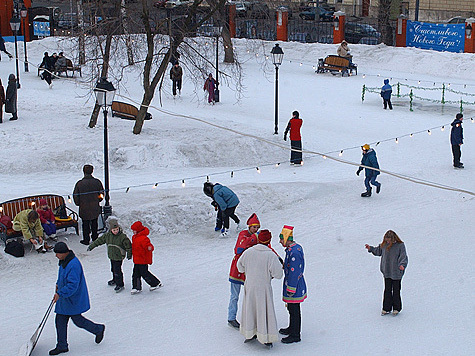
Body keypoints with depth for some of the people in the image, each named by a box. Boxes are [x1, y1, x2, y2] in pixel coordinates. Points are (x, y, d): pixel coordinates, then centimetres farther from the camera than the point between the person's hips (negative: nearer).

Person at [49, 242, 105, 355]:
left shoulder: (73, 265, -29)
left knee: (78, 320, 5)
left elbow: (72, 285, -31)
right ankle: (62, 346, 21)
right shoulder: (64, 261, 3)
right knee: (60, 321, 10)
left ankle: (98, 329, 29)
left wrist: (60, 293, -30)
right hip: (64, 299, 9)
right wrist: (58, 284, 19)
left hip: (74, 301, -9)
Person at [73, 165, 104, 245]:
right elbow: (102, 194, 2)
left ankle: (86, 240, 16)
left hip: (84, 208, -2)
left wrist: (78, 204, 11)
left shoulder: (79, 183, -15)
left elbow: (75, 196, -7)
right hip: (95, 208, 2)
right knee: (94, 223, 18)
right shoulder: (97, 182, -9)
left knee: (85, 224, 10)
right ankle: (95, 238, 27)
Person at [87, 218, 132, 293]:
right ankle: (115, 280, 44)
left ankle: (120, 285, 4)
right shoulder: (107, 235, -3)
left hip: (119, 257, -6)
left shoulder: (122, 237, -18)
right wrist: (91, 246, 10)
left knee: (117, 271, -7)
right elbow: (99, 240, 7)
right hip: (111, 256, 6)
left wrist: (129, 254, -2)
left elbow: (128, 246, -9)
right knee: (113, 269, 22)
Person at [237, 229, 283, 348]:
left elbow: (240, 267, 8)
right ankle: (266, 338, 15)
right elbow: (278, 274, -15)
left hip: (249, 286, 4)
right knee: (265, 310, 7)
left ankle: (250, 333, 31)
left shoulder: (248, 252, -6)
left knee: (250, 308, 19)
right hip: (264, 287, -4)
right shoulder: (271, 255, -18)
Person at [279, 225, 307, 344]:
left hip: (294, 286, -10)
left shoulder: (294, 252, -25)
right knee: (291, 308, 23)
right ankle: (292, 328, 38)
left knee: (294, 310, 0)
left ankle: (295, 335, 9)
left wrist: (291, 289, -21)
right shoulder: (296, 247, 8)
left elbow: (294, 272, -25)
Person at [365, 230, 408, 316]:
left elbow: (403, 257, -16)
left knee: (396, 290, 6)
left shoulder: (400, 246, -12)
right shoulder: (384, 245, 3)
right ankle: (386, 308, 18)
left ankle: (396, 308, 20)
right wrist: (371, 248, 13)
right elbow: (378, 251, 22)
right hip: (386, 272, 4)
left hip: (396, 273, -4)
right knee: (387, 290, 10)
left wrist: (402, 265, -33)